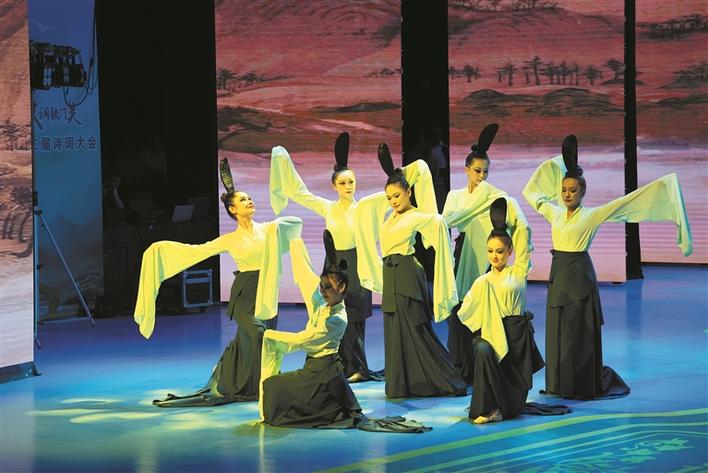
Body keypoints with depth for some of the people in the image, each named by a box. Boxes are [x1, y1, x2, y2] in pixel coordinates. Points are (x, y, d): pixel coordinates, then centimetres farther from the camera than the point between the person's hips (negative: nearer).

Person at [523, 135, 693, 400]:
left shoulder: (591, 216, -7)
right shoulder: (555, 214, 9)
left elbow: (628, 201, -11)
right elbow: (532, 194, 23)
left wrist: (661, 185, -15)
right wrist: (552, 168, 26)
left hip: (579, 275, -6)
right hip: (557, 275, 6)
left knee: (579, 332, -4)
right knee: (557, 331, 8)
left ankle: (585, 385, 5)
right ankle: (561, 384, 15)